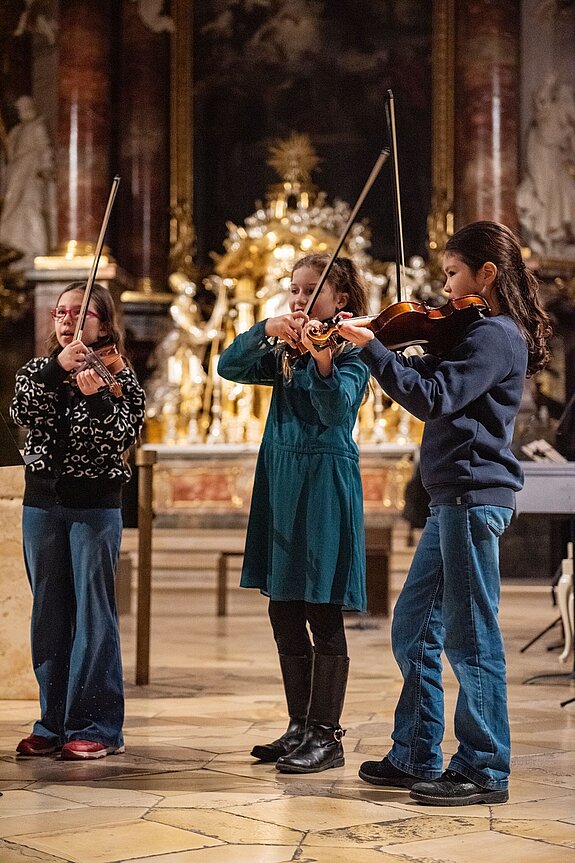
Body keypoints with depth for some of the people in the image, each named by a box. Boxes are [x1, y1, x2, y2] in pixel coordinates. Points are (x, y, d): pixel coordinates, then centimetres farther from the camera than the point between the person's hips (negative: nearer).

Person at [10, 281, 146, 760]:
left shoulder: (119, 377, -1)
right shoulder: (36, 371, 9)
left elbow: (122, 438, -13)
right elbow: (25, 413, -11)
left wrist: (95, 397, -28)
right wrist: (58, 367, -22)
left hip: (96, 506, -4)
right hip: (42, 501, 4)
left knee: (93, 613, -5)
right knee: (49, 614, 8)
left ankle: (96, 727, 0)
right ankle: (54, 723, 15)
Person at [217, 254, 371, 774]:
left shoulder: (351, 352, -5)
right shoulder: (282, 353, 13)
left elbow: (337, 408, -22)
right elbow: (229, 367, 0)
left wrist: (321, 355, -39)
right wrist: (267, 329, -15)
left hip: (325, 483, -7)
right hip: (280, 481, 7)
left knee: (322, 614, -4)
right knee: (283, 612, 10)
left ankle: (326, 735, 3)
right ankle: (300, 727, 21)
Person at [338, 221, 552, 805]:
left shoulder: (496, 335, -12)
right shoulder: (479, 333, 18)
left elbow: (433, 399, -22)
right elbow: (433, 381, 19)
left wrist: (372, 348, -20)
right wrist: (367, 343, 10)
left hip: (474, 495, -10)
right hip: (453, 498, 10)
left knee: (469, 636, -4)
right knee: (413, 627, 13)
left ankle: (484, 771, 4)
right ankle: (416, 757, 21)